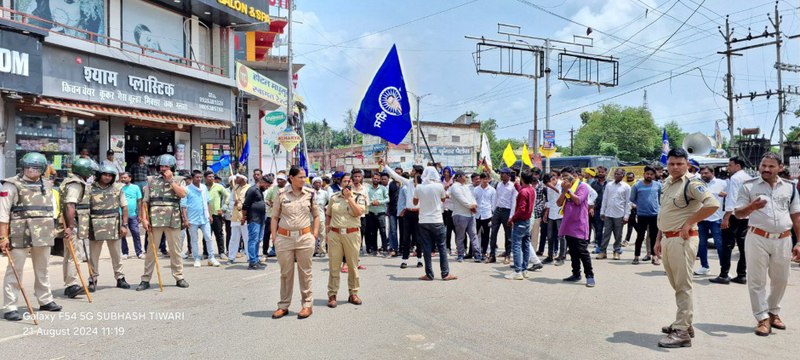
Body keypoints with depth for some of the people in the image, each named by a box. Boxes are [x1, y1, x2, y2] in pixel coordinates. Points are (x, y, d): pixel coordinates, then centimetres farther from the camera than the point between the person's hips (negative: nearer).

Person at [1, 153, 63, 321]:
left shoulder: (47, 186, 13)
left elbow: (52, 209, 20)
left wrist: (52, 229, 14)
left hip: (43, 236, 6)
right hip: (20, 235, -6)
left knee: (42, 269, 17)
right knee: (15, 271, -4)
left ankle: (45, 300, 29)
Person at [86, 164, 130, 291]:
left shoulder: (117, 188, 5)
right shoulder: (91, 189, 2)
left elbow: (124, 207, 6)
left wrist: (124, 225, 0)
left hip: (113, 226, 1)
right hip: (95, 227, -1)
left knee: (117, 254, 9)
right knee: (93, 255, 6)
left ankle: (120, 278, 19)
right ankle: (93, 280, 15)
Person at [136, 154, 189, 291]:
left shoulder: (178, 180, 10)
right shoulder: (151, 180, 10)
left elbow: (183, 194, -10)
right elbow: (144, 201, 7)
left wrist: (170, 180, -7)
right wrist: (144, 218, -4)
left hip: (173, 220, 0)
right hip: (155, 220, 0)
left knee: (175, 250, 6)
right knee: (151, 250, 2)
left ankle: (179, 277, 14)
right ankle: (145, 279, 8)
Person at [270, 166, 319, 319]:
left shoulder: (310, 194, 2)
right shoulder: (282, 195, 0)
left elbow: (316, 216, 10)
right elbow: (275, 217, 4)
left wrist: (314, 233, 1)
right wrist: (274, 237, -2)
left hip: (305, 238, 0)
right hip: (284, 238, 0)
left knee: (305, 272, 7)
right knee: (286, 273, 9)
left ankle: (307, 304, 17)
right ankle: (283, 306, 20)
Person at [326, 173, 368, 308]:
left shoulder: (359, 197, 4)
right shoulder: (334, 197, 11)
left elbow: (358, 212, -14)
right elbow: (328, 215, 20)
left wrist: (349, 197, -11)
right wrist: (327, 228, 8)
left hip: (352, 234, -1)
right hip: (334, 234, 1)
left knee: (353, 265, 6)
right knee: (333, 265, 2)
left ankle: (353, 293, 19)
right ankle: (332, 295, 10)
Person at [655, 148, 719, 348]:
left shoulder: (692, 184, -12)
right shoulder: (667, 184, 14)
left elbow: (713, 204, -26)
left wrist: (689, 222, -18)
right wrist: (658, 240, 17)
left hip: (682, 240, -9)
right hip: (667, 239, 9)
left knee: (683, 286, -4)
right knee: (676, 285, 17)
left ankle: (682, 332, 0)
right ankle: (684, 323, 29)